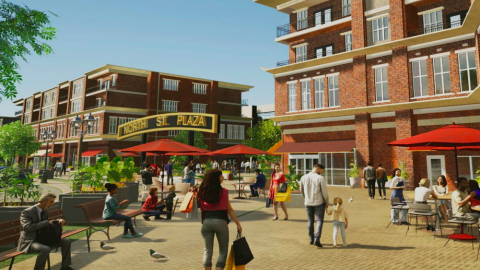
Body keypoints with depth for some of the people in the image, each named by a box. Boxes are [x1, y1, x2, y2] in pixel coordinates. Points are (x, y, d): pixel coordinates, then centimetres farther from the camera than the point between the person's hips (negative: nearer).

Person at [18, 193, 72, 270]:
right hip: (29, 241, -8)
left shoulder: (44, 211, 8)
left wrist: (59, 220, 2)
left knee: (66, 242, 0)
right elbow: (28, 227, -30)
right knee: (46, 249, -38)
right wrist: (47, 222, -26)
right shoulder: (26, 212, -16)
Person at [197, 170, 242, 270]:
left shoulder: (201, 192, 4)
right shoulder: (223, 191, -3)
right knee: (223, 251, 12)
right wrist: (238, 223, 4)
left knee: (207, 250, 16)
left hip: (206, 221, 3)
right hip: (220, 221, -3)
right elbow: (229, 210, -2)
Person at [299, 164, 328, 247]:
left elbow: (301, 190, 9)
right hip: (319, 203, -4)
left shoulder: (303, 177, -1)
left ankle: (311, 239, 21)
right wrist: (326, 202, 5)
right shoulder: (320, 178, -13)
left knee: (310, 221, 15)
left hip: (308, 203, 4)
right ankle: (317, 239, -6)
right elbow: (324, 192, -9)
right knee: (319, 221, 5)